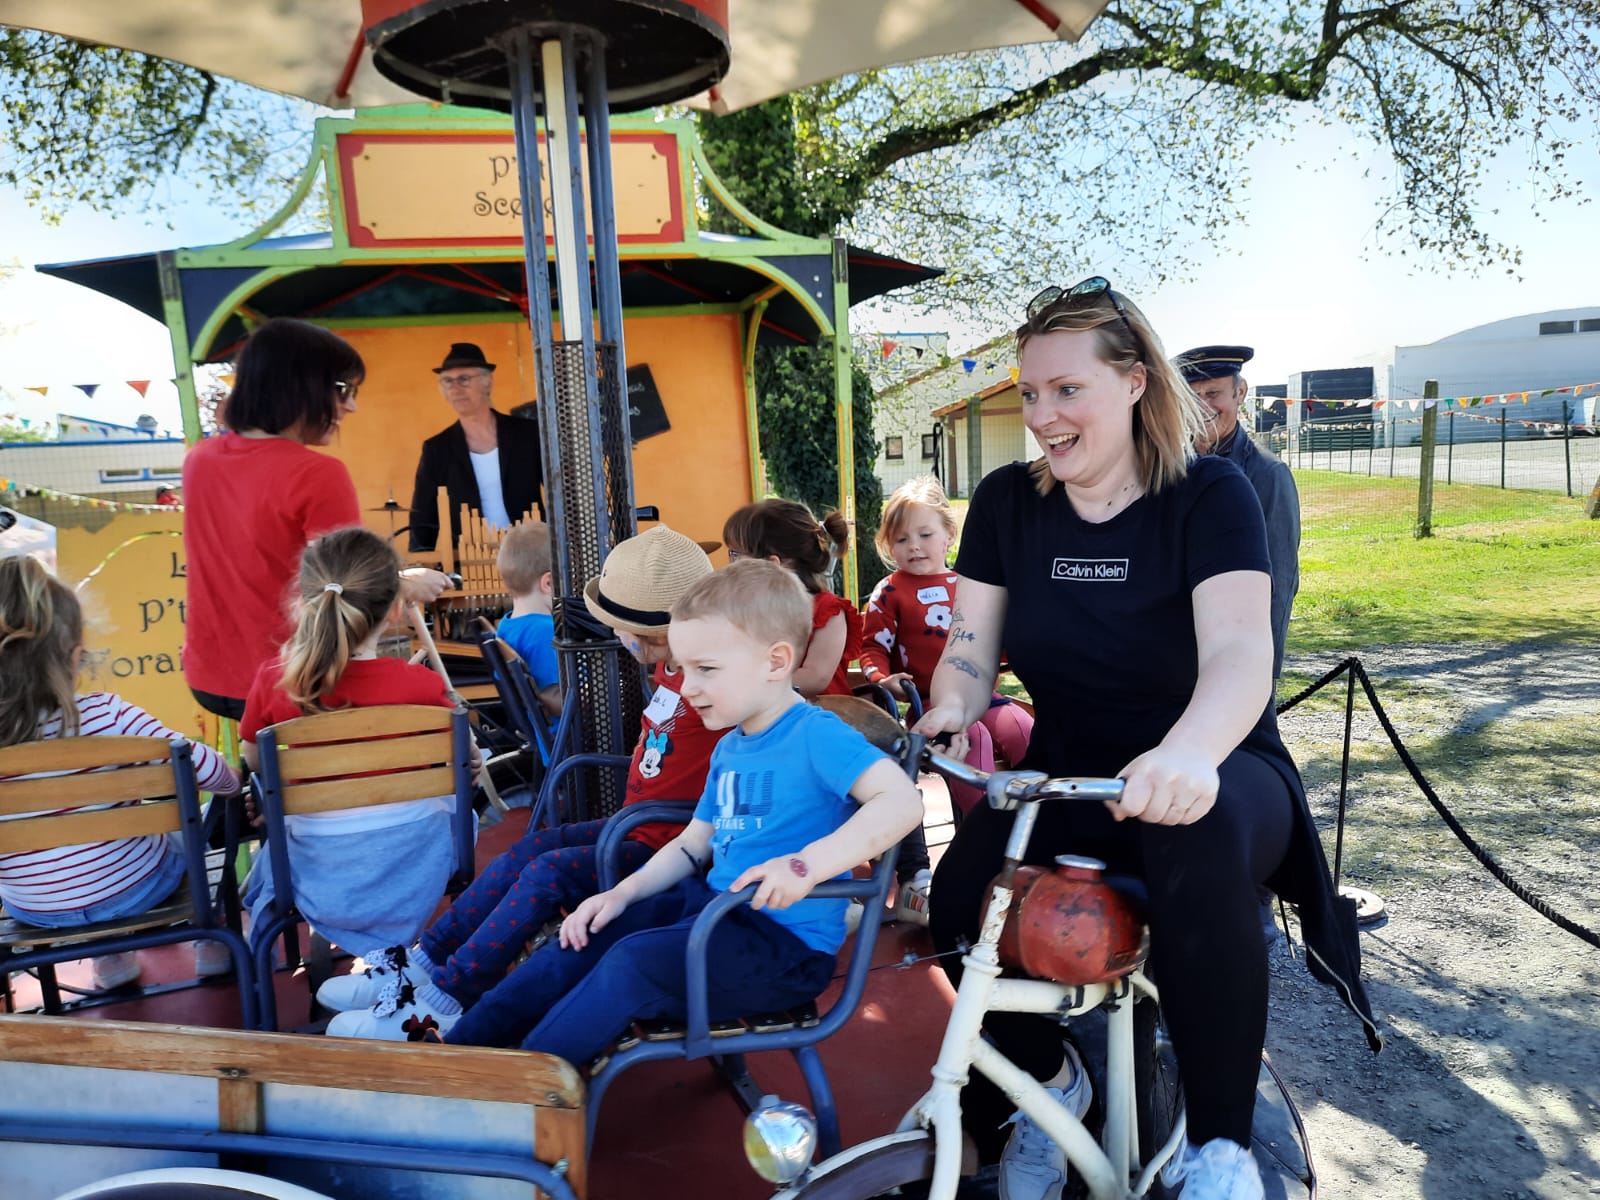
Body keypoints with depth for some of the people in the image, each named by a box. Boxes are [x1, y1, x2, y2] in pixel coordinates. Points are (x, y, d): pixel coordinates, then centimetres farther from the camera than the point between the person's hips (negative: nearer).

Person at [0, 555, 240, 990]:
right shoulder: (106, 715, -29)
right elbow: (207, 770, -24)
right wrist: (234, 784, -1)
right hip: (133, 888, -3)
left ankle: (110, 956, 45)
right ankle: (213, 942, 39)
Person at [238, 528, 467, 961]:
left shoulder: (272, 681, -14)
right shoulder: (419, 684, -17)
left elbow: (254, 761, 6)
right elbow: (467, 762, 0)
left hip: (323, 884, 2)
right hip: (413, 872, -2)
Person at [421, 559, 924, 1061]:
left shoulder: (816, 736, -18)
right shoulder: (729, 747, 11)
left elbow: (902, 801, -32)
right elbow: (693, 844, 19)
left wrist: (807, 864, -38)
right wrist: (622, 894, 7)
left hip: (787, 942, -9)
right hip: (713, 905, 9)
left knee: (635, 961, -24)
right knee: (588, 933, 2)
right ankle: (458, 1051, 10)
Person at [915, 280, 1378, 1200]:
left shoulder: (1209, 495, -11)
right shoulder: (1007, 503, 1)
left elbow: (1240, 652, -26)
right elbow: (972, 650, 0)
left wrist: (1189, 753, -47)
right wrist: (948, 711, -24)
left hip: (1211, 775, -3)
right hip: (1066, 777, 3)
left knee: (1198, 841, -39)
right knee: (959, 901, -24)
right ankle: (1048, 1078, 12)